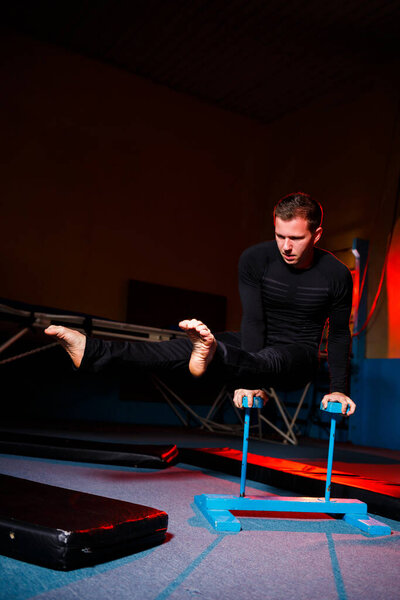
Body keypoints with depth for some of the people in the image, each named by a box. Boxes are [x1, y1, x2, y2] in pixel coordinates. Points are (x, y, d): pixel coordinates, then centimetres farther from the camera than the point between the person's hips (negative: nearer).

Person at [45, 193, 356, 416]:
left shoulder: (336, 275, -13)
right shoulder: (255, 259, -13)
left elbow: (340, 334, -2)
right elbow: (253, 319, -20)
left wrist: (339, 388, -7)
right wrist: (250, 379, -28)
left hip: (299, 355, -2)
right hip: (259, 342, 3)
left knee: (268, 360, -40)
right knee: (189, 346, -23)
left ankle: (211, 355, -74)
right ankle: (97, 352, -36)